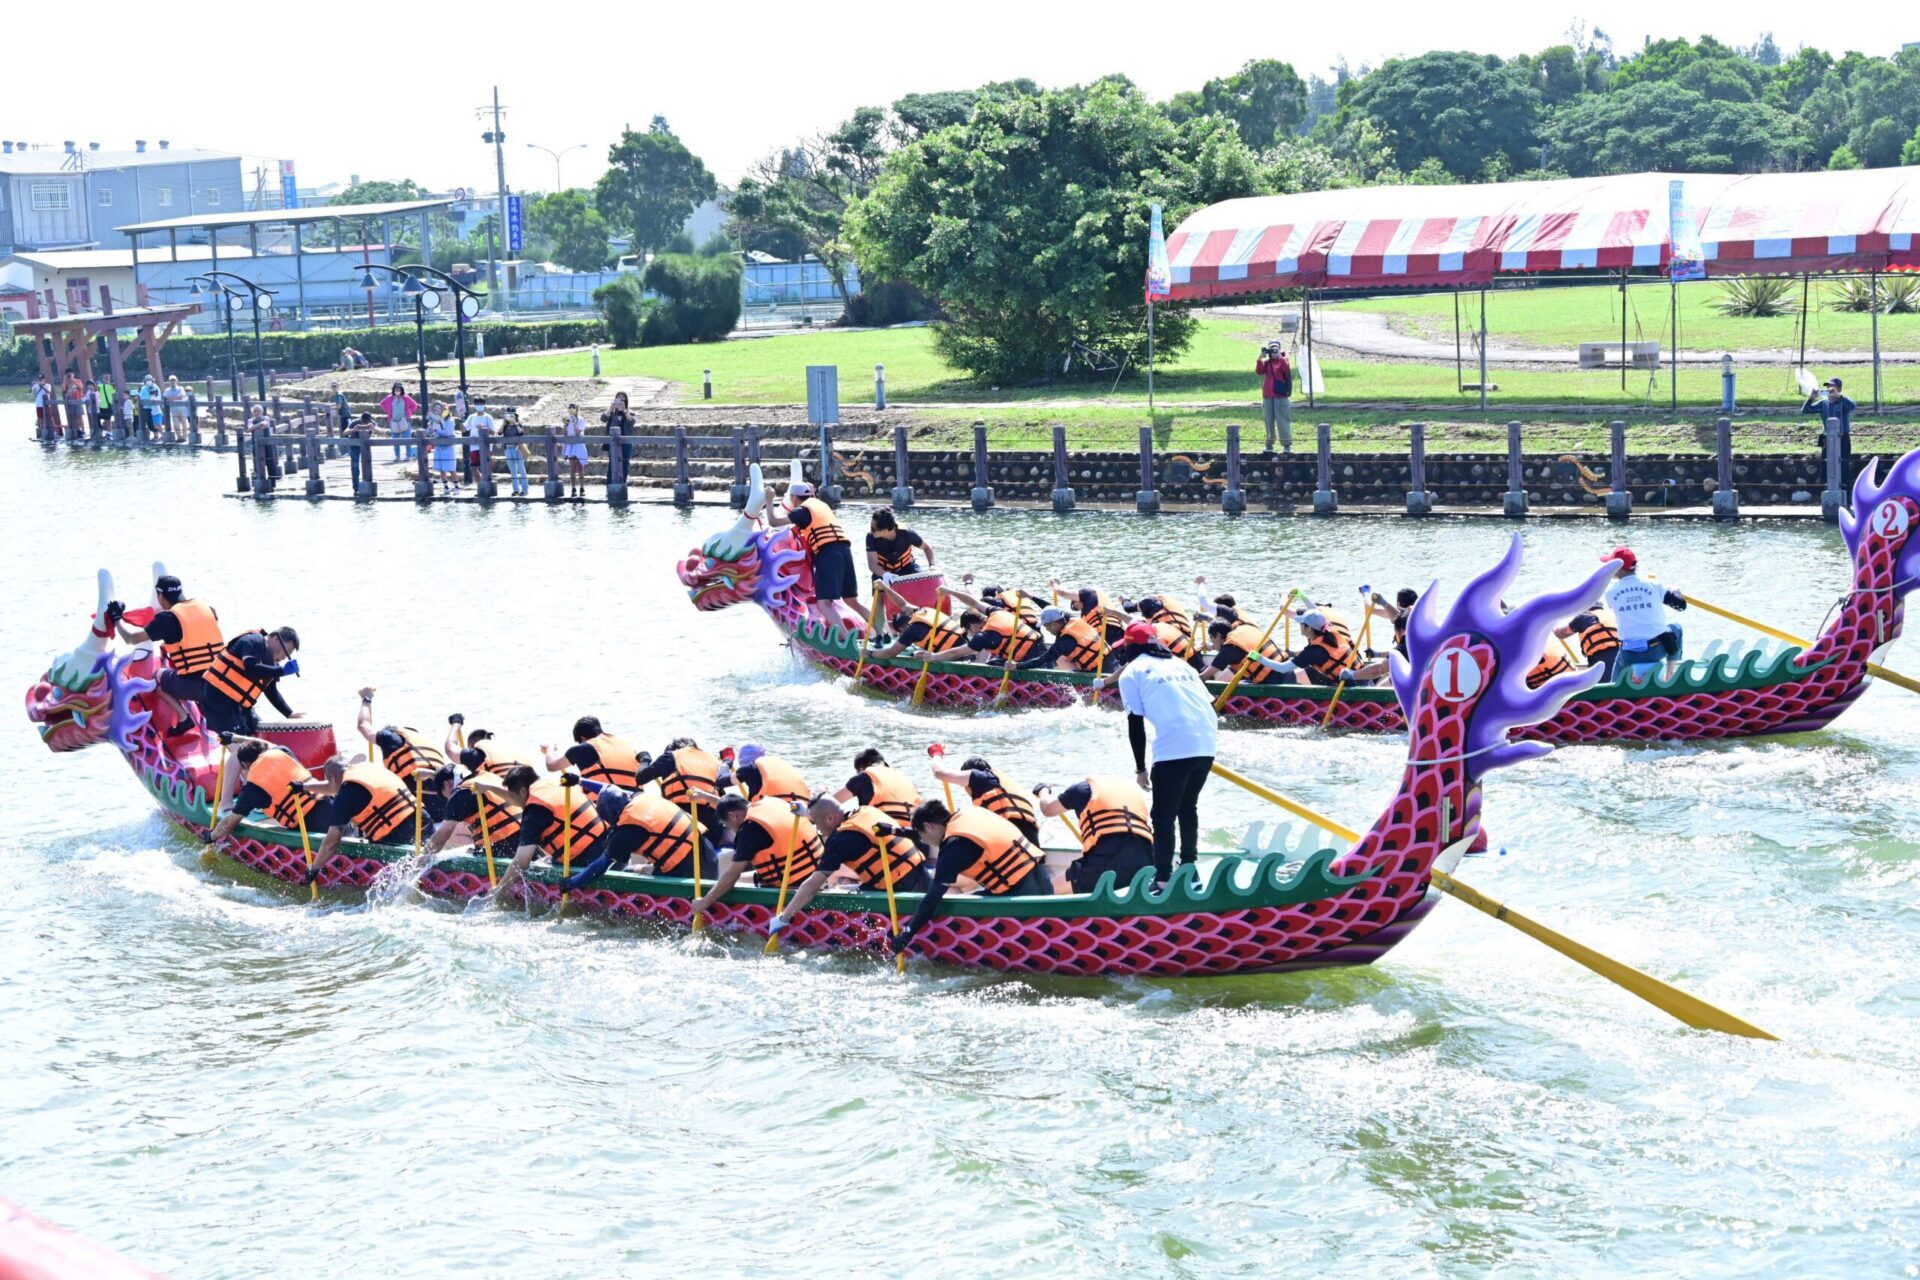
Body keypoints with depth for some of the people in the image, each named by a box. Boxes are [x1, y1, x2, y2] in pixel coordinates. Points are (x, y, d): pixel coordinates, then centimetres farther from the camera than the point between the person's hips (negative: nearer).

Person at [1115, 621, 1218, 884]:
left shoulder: (1132, 672, 7)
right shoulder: (1180, 664, 25)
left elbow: (1136, 725, 2)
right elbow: (1208, 704, 21)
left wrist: (1141, 768, 8)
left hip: (1173, 749, -6)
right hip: (1207, 743, 6)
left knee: (1164, 816, 2)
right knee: (1188, 806, 24)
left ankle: (1162, 879, -4)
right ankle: (1189, 869, 32)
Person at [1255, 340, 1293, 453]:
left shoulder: (1282, 361, 2)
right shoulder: (1266, 362, 10)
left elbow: (1287, 370, -18)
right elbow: (1259, 371, -6)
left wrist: (1280, 356, -20)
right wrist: (1260, 358, -14)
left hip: (1280, 396, -4)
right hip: (1267, 396, 4)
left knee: (1283, 420, -6)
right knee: (1269, 421, 7)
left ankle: (1287, 444, -5)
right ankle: (1269, 444, 14)